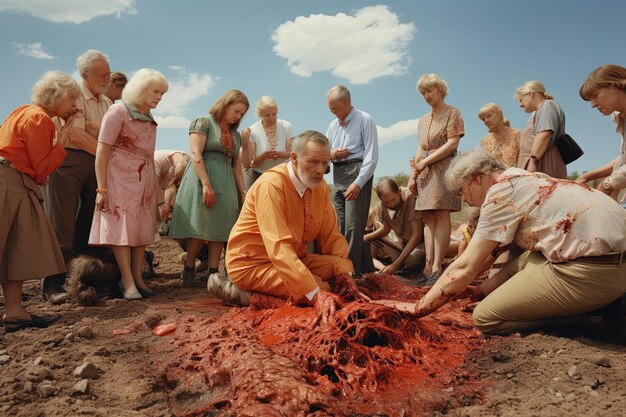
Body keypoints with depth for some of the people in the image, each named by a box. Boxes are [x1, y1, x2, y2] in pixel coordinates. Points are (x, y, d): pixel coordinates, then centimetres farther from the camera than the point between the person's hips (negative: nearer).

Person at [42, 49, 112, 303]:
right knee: (62, 225, -6)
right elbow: (77, 134, -15)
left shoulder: (107, 103, 18)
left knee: (88, 225, 7)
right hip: (68, 161, -7)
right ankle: (52, 284, 0)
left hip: (97, 164, 7)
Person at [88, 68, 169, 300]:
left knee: (141, 228, 5)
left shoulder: (150, 119, 15)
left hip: (144, 180, 7)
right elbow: (102, 152, -9)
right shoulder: (119, 111, -5)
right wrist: (101, 188, -15)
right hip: (120, 178, -7)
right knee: (122, 227, -6)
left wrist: (156, 188, 18)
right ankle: (128, 283, -3)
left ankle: (137, 278, 11)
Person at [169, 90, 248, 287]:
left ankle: (213, 273, 5)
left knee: (219, 229, 1)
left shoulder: (235, 135, 19)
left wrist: (242, 191, 11)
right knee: (199, 228, -6)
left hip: (226, 185, 6)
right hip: (202, 181, -6)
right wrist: (206, 185, -20)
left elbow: (236, 165, 19)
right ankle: (189, 269, 8)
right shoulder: (203, 123, -1)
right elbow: (196, 155, -12)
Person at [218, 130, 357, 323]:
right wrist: (316, 294, -41)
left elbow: (331, 235, 1)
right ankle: (243, 293, -6)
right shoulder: (271, 184, -24)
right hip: (251, 263, -8)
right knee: (321, 288, -23)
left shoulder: (320, 185, -1)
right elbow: (279, 248, -34)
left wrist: (346, 274, -17)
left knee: (344, 266, -9)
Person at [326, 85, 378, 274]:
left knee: (352, 226, -11)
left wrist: (358, 183, -18)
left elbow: (372, 155, -10)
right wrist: (331, 154, -3)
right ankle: (366, 268, 19)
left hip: (357, 173, -8)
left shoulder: (364, 120, -3)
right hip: (338, 176, 8)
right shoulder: (333, 125, 18)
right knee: (341, 227, 9)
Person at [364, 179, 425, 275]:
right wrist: (364, 238, -13)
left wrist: (396, 264, -32)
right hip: (403, 243, 6)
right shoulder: (381, 207, -11)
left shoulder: (411, 198, -29)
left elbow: (416, 235, -28)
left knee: (411, 261, -35)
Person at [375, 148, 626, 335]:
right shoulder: (524, 178, 18)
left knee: (485, 317, -9)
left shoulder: (500, 191, -9)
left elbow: (465, 268, -10)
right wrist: (480, 291, 16)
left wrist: (417, 309, -3)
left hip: (595, 269, -10)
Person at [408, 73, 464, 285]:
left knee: (441, 215, -12)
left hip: (444, 167, -6)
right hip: (425, 172, 7)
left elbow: (453, 143, -8)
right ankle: (429, 266, -3)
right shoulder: (423, 120, 22)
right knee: (428, 217, -1)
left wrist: (425, 162, -11)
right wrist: (413, 175, 8)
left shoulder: (452, 113, 3)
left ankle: (437, 267, -14)